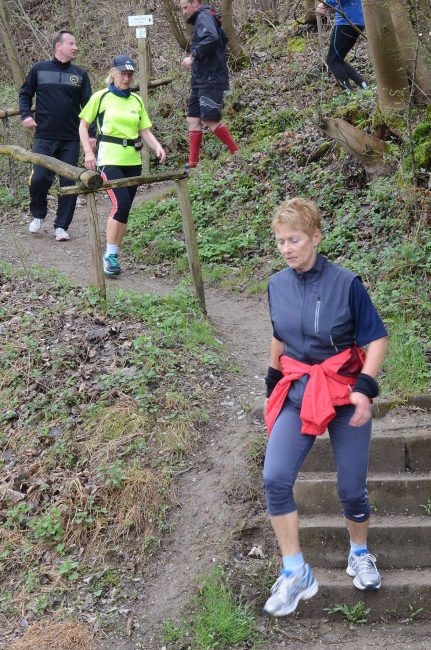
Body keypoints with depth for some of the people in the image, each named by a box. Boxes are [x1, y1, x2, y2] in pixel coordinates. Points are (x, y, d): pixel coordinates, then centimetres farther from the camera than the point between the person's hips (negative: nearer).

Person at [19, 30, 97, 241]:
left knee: (69, 183, 1)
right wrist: (26, 115, -5)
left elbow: (88, 105, 7)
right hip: (44, 138, -2)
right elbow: (25, 94, 12)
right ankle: (38, 216, 19)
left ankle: (61, 226, 12)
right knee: (39, 179, -7)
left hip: (71, 140, 2)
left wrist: (91, 133, 1)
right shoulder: (39, 69, 2)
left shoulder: (80, 74, 6)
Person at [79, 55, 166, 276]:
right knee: (121, 205, -17)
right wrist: (88, 152, -7)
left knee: (124, 209, 6)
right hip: (110, 159, -5)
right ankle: (109, 255, -6)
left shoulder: (137, 100, 11)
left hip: (133, 160, 5)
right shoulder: (101, 97, 0)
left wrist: (157, 147, -7)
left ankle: (113, 254, 17)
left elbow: (145, 131, 12)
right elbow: (83, 126, 5)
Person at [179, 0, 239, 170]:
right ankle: (193, 163, 4)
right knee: (193, 120, 5)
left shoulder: (204, 17, -9)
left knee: (210, 119, -14)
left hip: (210, 80, -11)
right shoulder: (202, 19, 21)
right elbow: (223, 39, 35)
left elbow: (212, 38, -29)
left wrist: (193, 56, -26)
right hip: (201, 80, 11)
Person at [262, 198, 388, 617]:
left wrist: (363, 388, -21)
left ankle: (360, 555, 35)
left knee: (352, 490, 4)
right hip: (298, 394, 3)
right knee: (275, 479, -13)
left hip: (344, 392, -3)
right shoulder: (277, 285, 0)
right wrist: (274, 383, 17)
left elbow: (377, 339, -9)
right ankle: (295, 574, -1)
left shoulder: (346, 283, -13)